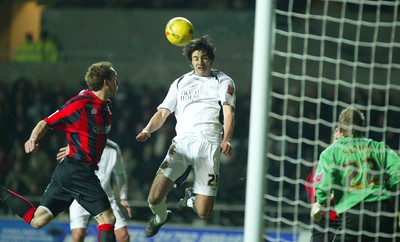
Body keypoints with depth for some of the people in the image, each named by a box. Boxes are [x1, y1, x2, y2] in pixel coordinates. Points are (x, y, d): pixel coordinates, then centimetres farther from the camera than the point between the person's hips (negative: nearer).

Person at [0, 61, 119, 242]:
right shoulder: (80, 104, -14)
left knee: (37, 220, 7)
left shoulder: (106, 105, 12)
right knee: (107, 219, -11)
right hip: (77, 171, -9)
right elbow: (47, 123, -11)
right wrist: (33, 138, -28)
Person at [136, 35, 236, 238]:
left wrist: (226, 140, -19)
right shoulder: (180, 83, 21)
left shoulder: (223, 81, 13)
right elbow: (162, 113, 18)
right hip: (182, 141, 2)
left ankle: (192, 198, 29)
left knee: (203, 213, -8)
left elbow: (229, 112, 0)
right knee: (155, 198, -16)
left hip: (209, 144, -2)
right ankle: (160, 216, 21)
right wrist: (148, 130, -5)